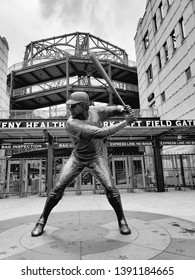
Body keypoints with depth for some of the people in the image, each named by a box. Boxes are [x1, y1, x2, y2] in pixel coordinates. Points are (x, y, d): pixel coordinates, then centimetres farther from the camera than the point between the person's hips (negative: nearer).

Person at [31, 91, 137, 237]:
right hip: (77, 158, -2)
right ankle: (42, 221, 18)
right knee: (58, 188, -6)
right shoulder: (72, 123, -29)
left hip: (96, 157, 2)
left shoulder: (95, 110, -15)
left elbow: (115, 109, 1)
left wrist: (124, 109, -24)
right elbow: (101, 133, -38)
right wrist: (125, 122, -35)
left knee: (110, 188, -11)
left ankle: (122, 220, 13)